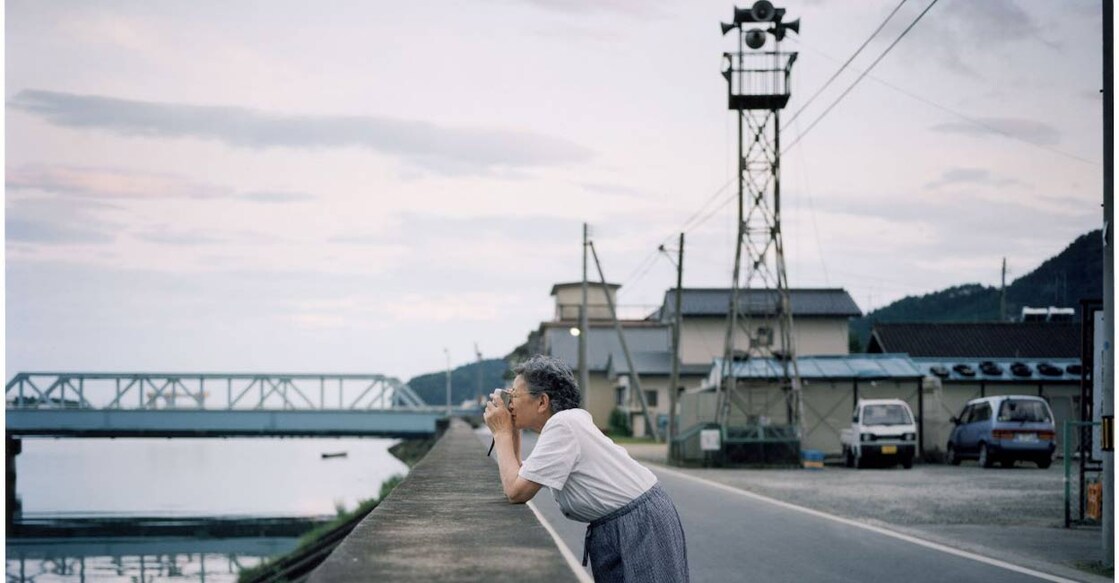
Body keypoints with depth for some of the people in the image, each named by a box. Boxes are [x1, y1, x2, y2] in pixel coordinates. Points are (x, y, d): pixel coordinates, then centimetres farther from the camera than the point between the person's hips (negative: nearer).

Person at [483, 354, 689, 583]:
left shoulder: (562, 425, -19)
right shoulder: (565, 421, 9)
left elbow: (516, 492, -20)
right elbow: (519, 477, 13)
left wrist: (502, 433, -10)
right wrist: (512, 430, 6)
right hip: (616, 529, 9)